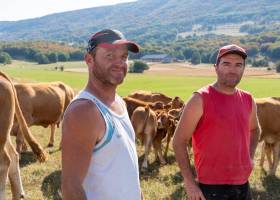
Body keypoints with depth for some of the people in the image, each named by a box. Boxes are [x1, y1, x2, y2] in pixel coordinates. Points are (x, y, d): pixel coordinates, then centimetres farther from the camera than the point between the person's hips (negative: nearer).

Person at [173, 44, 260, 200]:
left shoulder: (248, 100, 5)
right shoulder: (201, 99, -12)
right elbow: (179, 141, -10)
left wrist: (250, 157, 11)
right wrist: (190, 182, -13)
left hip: (243, 184, 6)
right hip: (211, 186, -6)